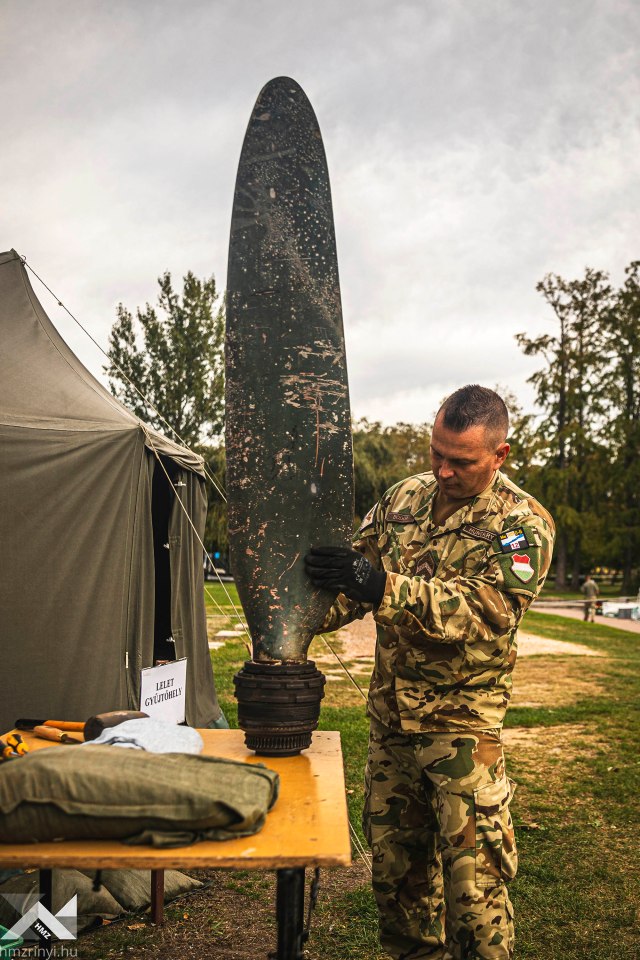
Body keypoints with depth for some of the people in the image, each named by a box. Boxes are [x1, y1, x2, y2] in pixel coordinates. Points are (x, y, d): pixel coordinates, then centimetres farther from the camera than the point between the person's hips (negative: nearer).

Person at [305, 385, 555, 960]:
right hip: (389, 714, 5)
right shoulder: (403, 498, 5)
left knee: (473, 877, 0)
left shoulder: (523, 523, -10)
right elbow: (357, 576, 8)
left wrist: (382, 588, -33)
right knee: (395, 859, 17)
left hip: (463, 722, -5)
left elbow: (485, 610, -23)